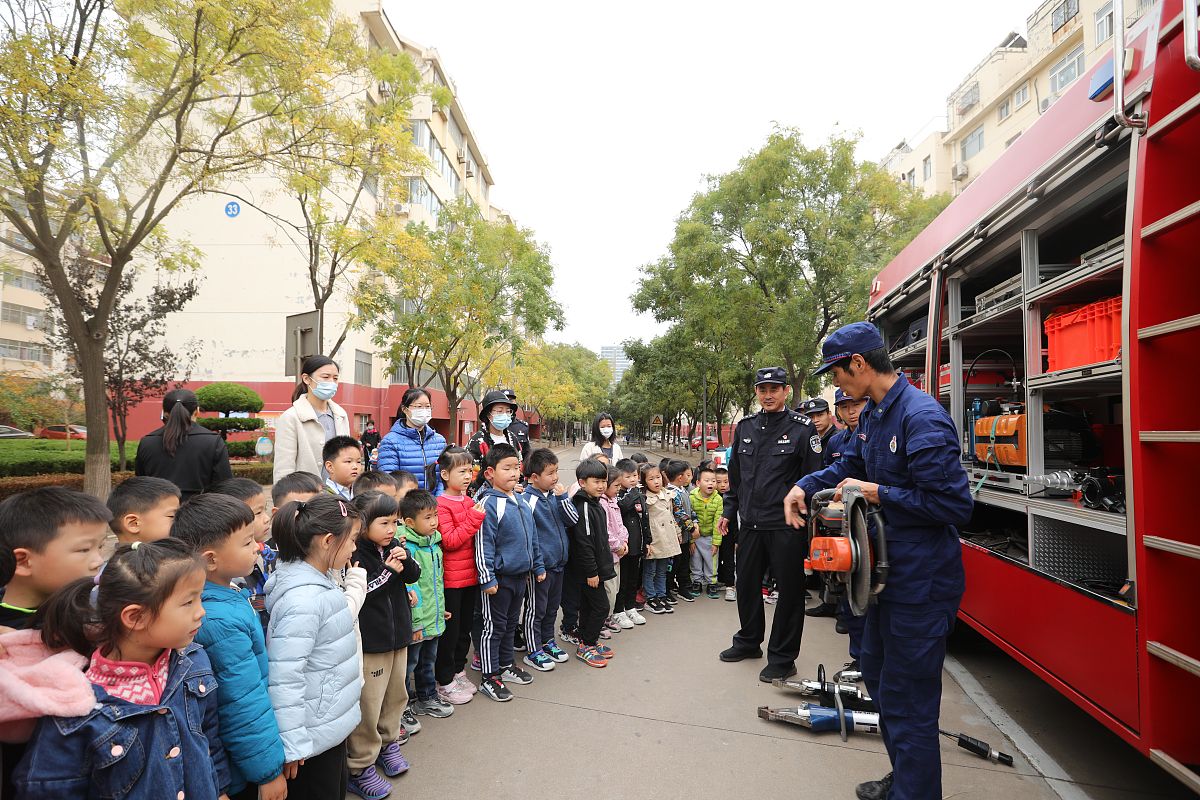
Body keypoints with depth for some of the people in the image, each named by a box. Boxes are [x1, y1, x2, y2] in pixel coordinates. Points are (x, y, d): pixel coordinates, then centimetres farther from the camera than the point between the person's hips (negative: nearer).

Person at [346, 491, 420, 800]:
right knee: (368, 705, 1)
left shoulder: (393, 546, 3)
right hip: (369, 641, -7)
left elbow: (414, 575, 6)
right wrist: (388, 571, -20)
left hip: (397, 634, 7)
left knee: (396, 694, 20)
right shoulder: (354, 554, -19)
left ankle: (388, 743, 40)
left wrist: (405, 560, -14)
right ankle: (360, 768, 17)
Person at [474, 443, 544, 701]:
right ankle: (490, 678, 18)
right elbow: (484, 544, -19)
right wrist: (487, 579, -19)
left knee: (511, 623, 21)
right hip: (498, 577, -8)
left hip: (520, 575, 8)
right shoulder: (489, 503, -17)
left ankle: (506, 665, 37)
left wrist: (538, 566, 18)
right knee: (494, 627, 5)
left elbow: (532, 537, 16)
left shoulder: (522, 502, 7)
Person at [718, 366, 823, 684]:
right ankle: (749, 641, 38)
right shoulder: (745, 427, 8)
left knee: (789, 590, 6)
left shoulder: (802, 428, -8)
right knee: (746, 583, 17)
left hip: (786, 526, -5)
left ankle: (782, 657, 22)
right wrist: (729, 511, 15)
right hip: (750, 523, 6)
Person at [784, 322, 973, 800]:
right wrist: (804, 487, 1)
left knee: (907, 702, 4)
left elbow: (954, 505, -26)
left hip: (921, 583, -10)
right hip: (890, 572, 11)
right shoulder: (873, 414, 6)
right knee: (876, 671, 25)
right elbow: (849, 465, 17)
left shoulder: (922, 418, -24)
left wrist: (877, 493, -20)